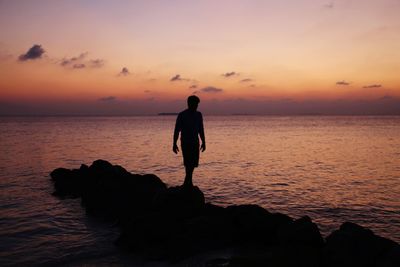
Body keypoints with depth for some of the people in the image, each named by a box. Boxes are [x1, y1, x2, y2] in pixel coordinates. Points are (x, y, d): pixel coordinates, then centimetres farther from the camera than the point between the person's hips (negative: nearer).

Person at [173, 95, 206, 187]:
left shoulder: (198, 115, 8)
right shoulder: (182, 115, -7)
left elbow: (201, 130, 14)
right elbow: (177, 130, -6)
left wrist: (203, 142, 12)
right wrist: (174, 144, -10)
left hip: (195, 142, 5)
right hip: (185, 143, -5)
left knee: (193, 162, 6)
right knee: (188, 162, -11)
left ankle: (187, 181, 19)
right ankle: (188, 181, -6)